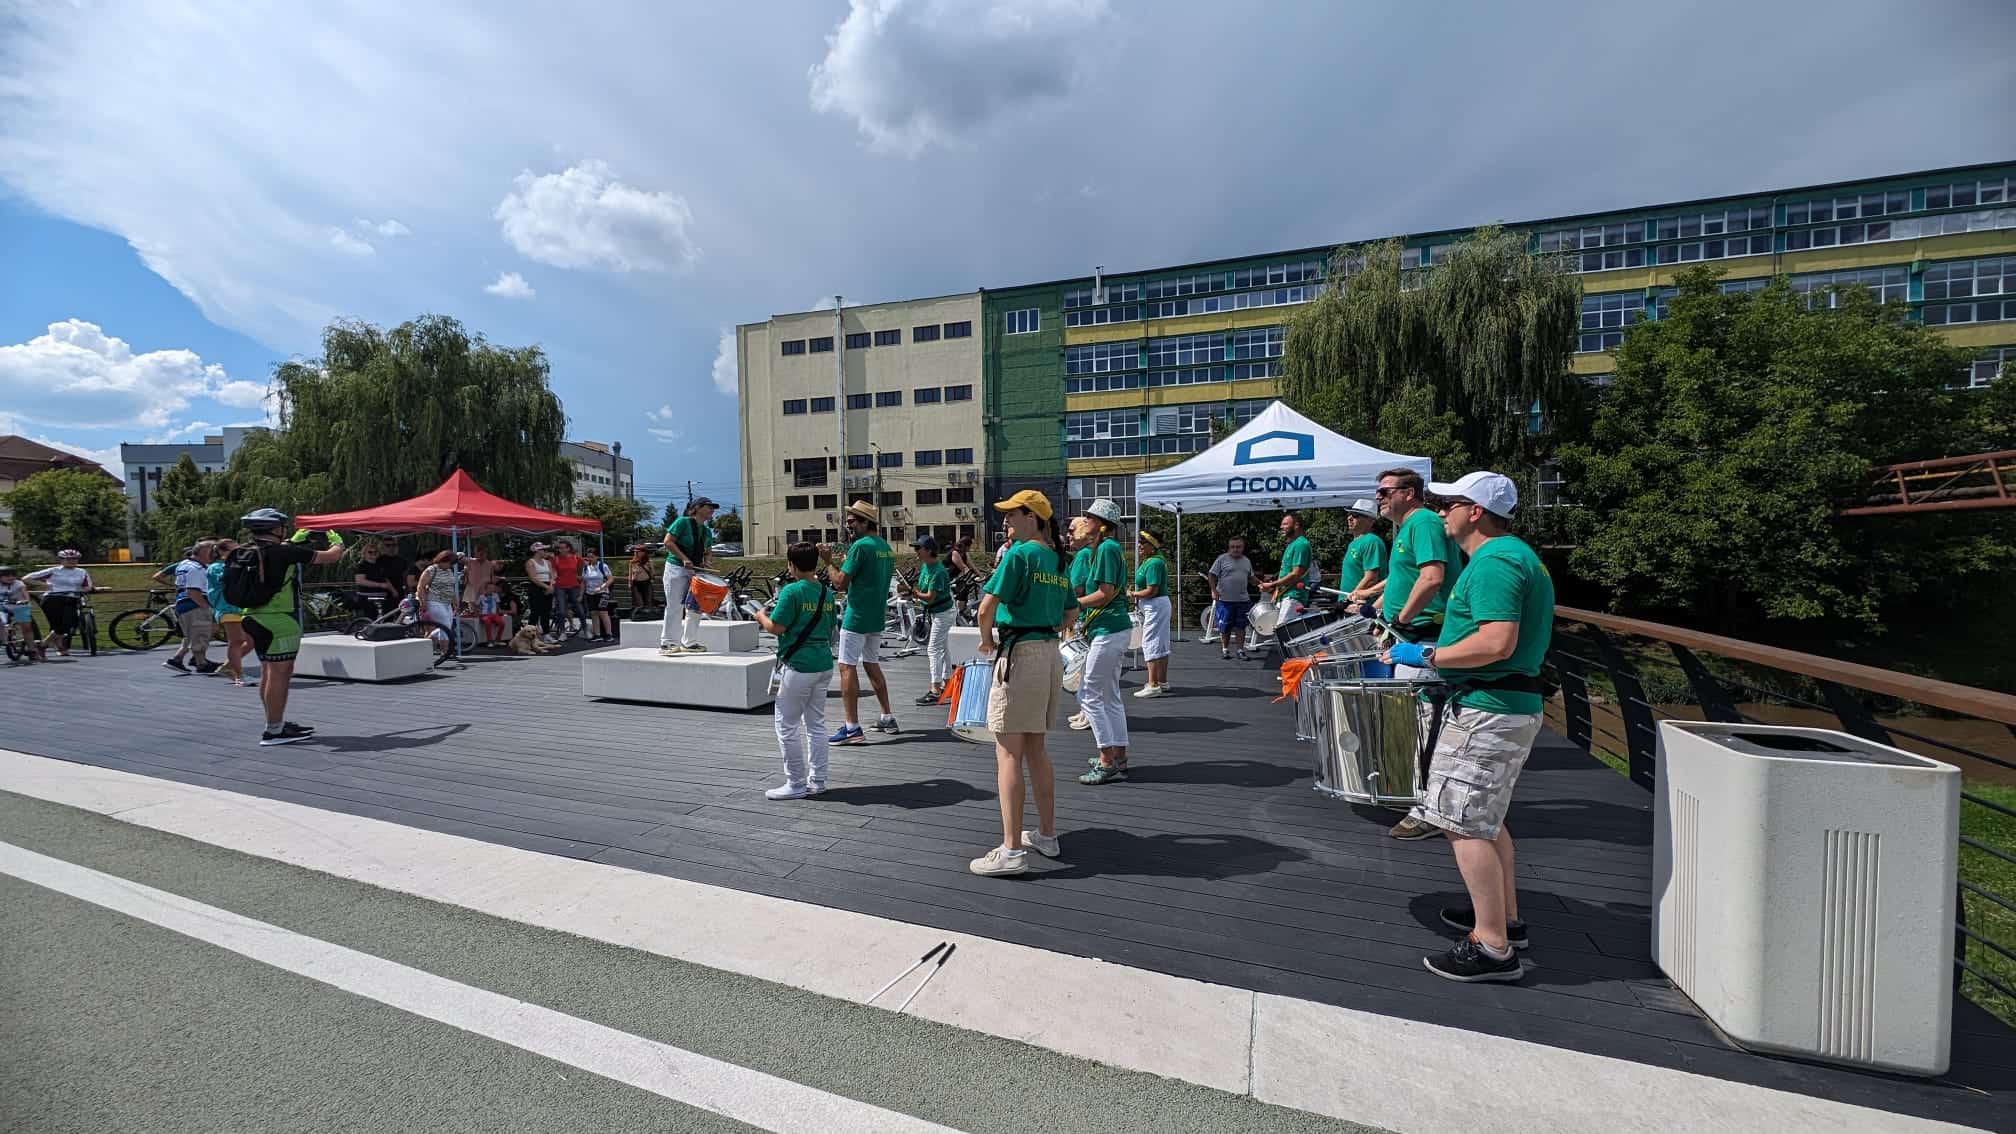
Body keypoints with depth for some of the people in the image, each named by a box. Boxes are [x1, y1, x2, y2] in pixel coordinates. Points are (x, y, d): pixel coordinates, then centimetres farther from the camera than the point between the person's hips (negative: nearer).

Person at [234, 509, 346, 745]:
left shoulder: (245, 553, 9)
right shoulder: (284, 553, -15)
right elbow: (330, 556, -7)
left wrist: (295, 541, 33)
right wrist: (337, 542, 13)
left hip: (256, 619, 9)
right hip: (280, 621, -9)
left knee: (268, 673, 17)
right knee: (279, 674, -4)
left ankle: (277, 723, 27)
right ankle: (274, 730, 0)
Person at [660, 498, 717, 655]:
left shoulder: (707, 531, 13)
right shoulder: (683, 522, -8)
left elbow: (708, 551, 25)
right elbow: (668, 542, -13)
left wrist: (705, 562, 4)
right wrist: (684, 559, -21)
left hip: (695, 571, 7)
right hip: (676, 567, -7)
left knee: (695, 607, 7)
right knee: (675, 606, -9)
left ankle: (689, 642, 16)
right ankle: (667, 643, -4)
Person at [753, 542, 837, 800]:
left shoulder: (791, 591, -13)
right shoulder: (827, 593, 8)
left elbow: (776, 627, -15)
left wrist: (761, 616, 4)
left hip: (798, 666, -7)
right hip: (824, 664, 7)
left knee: (787, 725, 5)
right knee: (816, 724, 14)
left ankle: (796, 784, 9)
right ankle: (817, 781, 19)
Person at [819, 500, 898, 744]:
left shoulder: (860, 546, -14)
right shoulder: (886, 547, 12)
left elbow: (841, 581, -16)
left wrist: (828, 561, -3)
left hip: (857, 617, -9)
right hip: (877, 616, 9)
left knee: (847, 668, -4)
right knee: (872, 664, 18)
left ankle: (852, 728, -5)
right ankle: (887, 719, 23)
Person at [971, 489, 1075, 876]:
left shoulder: (1018, 554, -11)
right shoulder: (1058, 560, 13)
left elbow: (986, 608, -17)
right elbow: (1069, 615, 22)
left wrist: (987, 640, 0)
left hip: (1020, 655, -8)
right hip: (1052, 654, 8)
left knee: (1009, 752, -3)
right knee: (1036, 748, 18)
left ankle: (1012, 851, -1)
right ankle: (1047, 835, 27)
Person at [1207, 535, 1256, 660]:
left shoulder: (1247, 561, 13)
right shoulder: (1222, 559, -2)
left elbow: (1251, 577, 23)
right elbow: (1212, 575, -2)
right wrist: (1214, 590, -12)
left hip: (1243, 600, 3)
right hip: (1225, 599, -3)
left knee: (1241, 626, 6)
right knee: (1225, 626, 3)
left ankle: (1241, 650, 14)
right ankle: (1225, 649, 17)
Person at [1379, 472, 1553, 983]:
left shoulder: (1493, 562, -18)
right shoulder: (1516, 555, 16)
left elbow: (1498, 642, -28)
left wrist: (1427, 656, -19)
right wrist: (1442, 650, 20)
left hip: (1487, 710, -11)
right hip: (1512, 705, 11)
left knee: (1463, 824, -5)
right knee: (1484, 818, 22)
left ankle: (1493, 948, 3)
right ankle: (1506, 918, 35)